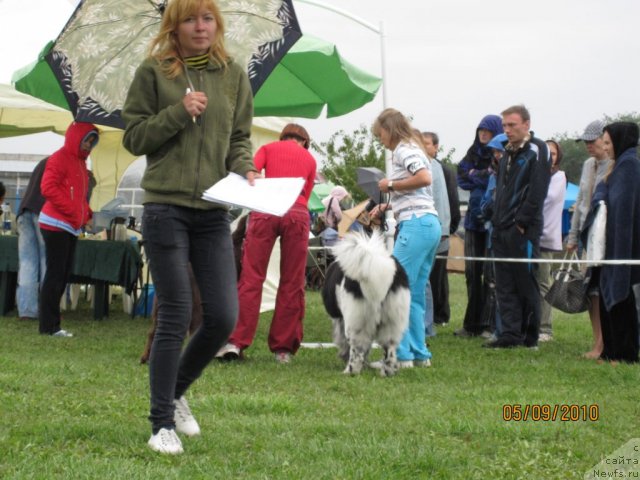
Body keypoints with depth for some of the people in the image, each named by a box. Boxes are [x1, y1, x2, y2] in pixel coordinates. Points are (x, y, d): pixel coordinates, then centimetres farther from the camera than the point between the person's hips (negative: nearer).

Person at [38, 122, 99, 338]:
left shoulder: (81, 163, 18)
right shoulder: (60, 158, -9)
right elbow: (48, 188, -18)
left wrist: (88, 214, 8)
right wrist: (72, 210, -20)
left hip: (72, 228, 9)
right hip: (56, 225, -9)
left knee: (63, 275, 8)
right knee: (55, 274, -8)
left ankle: (51, 324, 12)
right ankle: (48, 326, -7)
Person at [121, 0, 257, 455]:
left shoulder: (233, 74, 9)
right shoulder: (154, 72, 0)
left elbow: (240, 138, 14)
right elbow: (133, 136, 0)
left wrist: (245, 169, -6)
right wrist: (178, 112, -13)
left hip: (214, 212, 4)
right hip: (166, 208, -4)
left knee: (224, 316, 0)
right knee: (175, 317, -5)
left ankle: (176, 390, 26)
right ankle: (162, 422, 7)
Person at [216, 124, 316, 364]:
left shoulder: (268, 148, 20)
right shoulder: (309, 159, 24)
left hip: (265, 209, -1)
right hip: (297, 212, 1)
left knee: (251, 278, -2)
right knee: (292, 283, 6)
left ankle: (235, 341, -8)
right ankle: (284, 347, 6)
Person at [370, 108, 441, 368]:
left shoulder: (404, 150, -4)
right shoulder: (410, 149, 25)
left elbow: (424, 178, -21)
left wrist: (390, 185, -10)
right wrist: (386, 206, 18)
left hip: (416, 224, -10)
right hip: (430, 223, 10)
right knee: (415, 294, 11)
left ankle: (401, 354, -12)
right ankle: (419, 354, 11)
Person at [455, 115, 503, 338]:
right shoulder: (474, 153, 13)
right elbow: (462, 178, 5)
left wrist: (474, 175, -6)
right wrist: (483, 178, -9)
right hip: (474, 219, 6)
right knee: (472, 272, 6)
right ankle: (472, 324, 11)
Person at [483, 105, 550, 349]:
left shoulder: (537, 151, -7)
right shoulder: (508, 153, 18)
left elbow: (537, 191, -14)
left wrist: (522, 223, -16)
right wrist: (497, 220, 11)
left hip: (524, 230, -8)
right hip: (502, 229, 8)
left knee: (525, 283, -2)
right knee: (505, 285, 5)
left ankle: (529, 336, 4)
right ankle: (510, 334, 7)